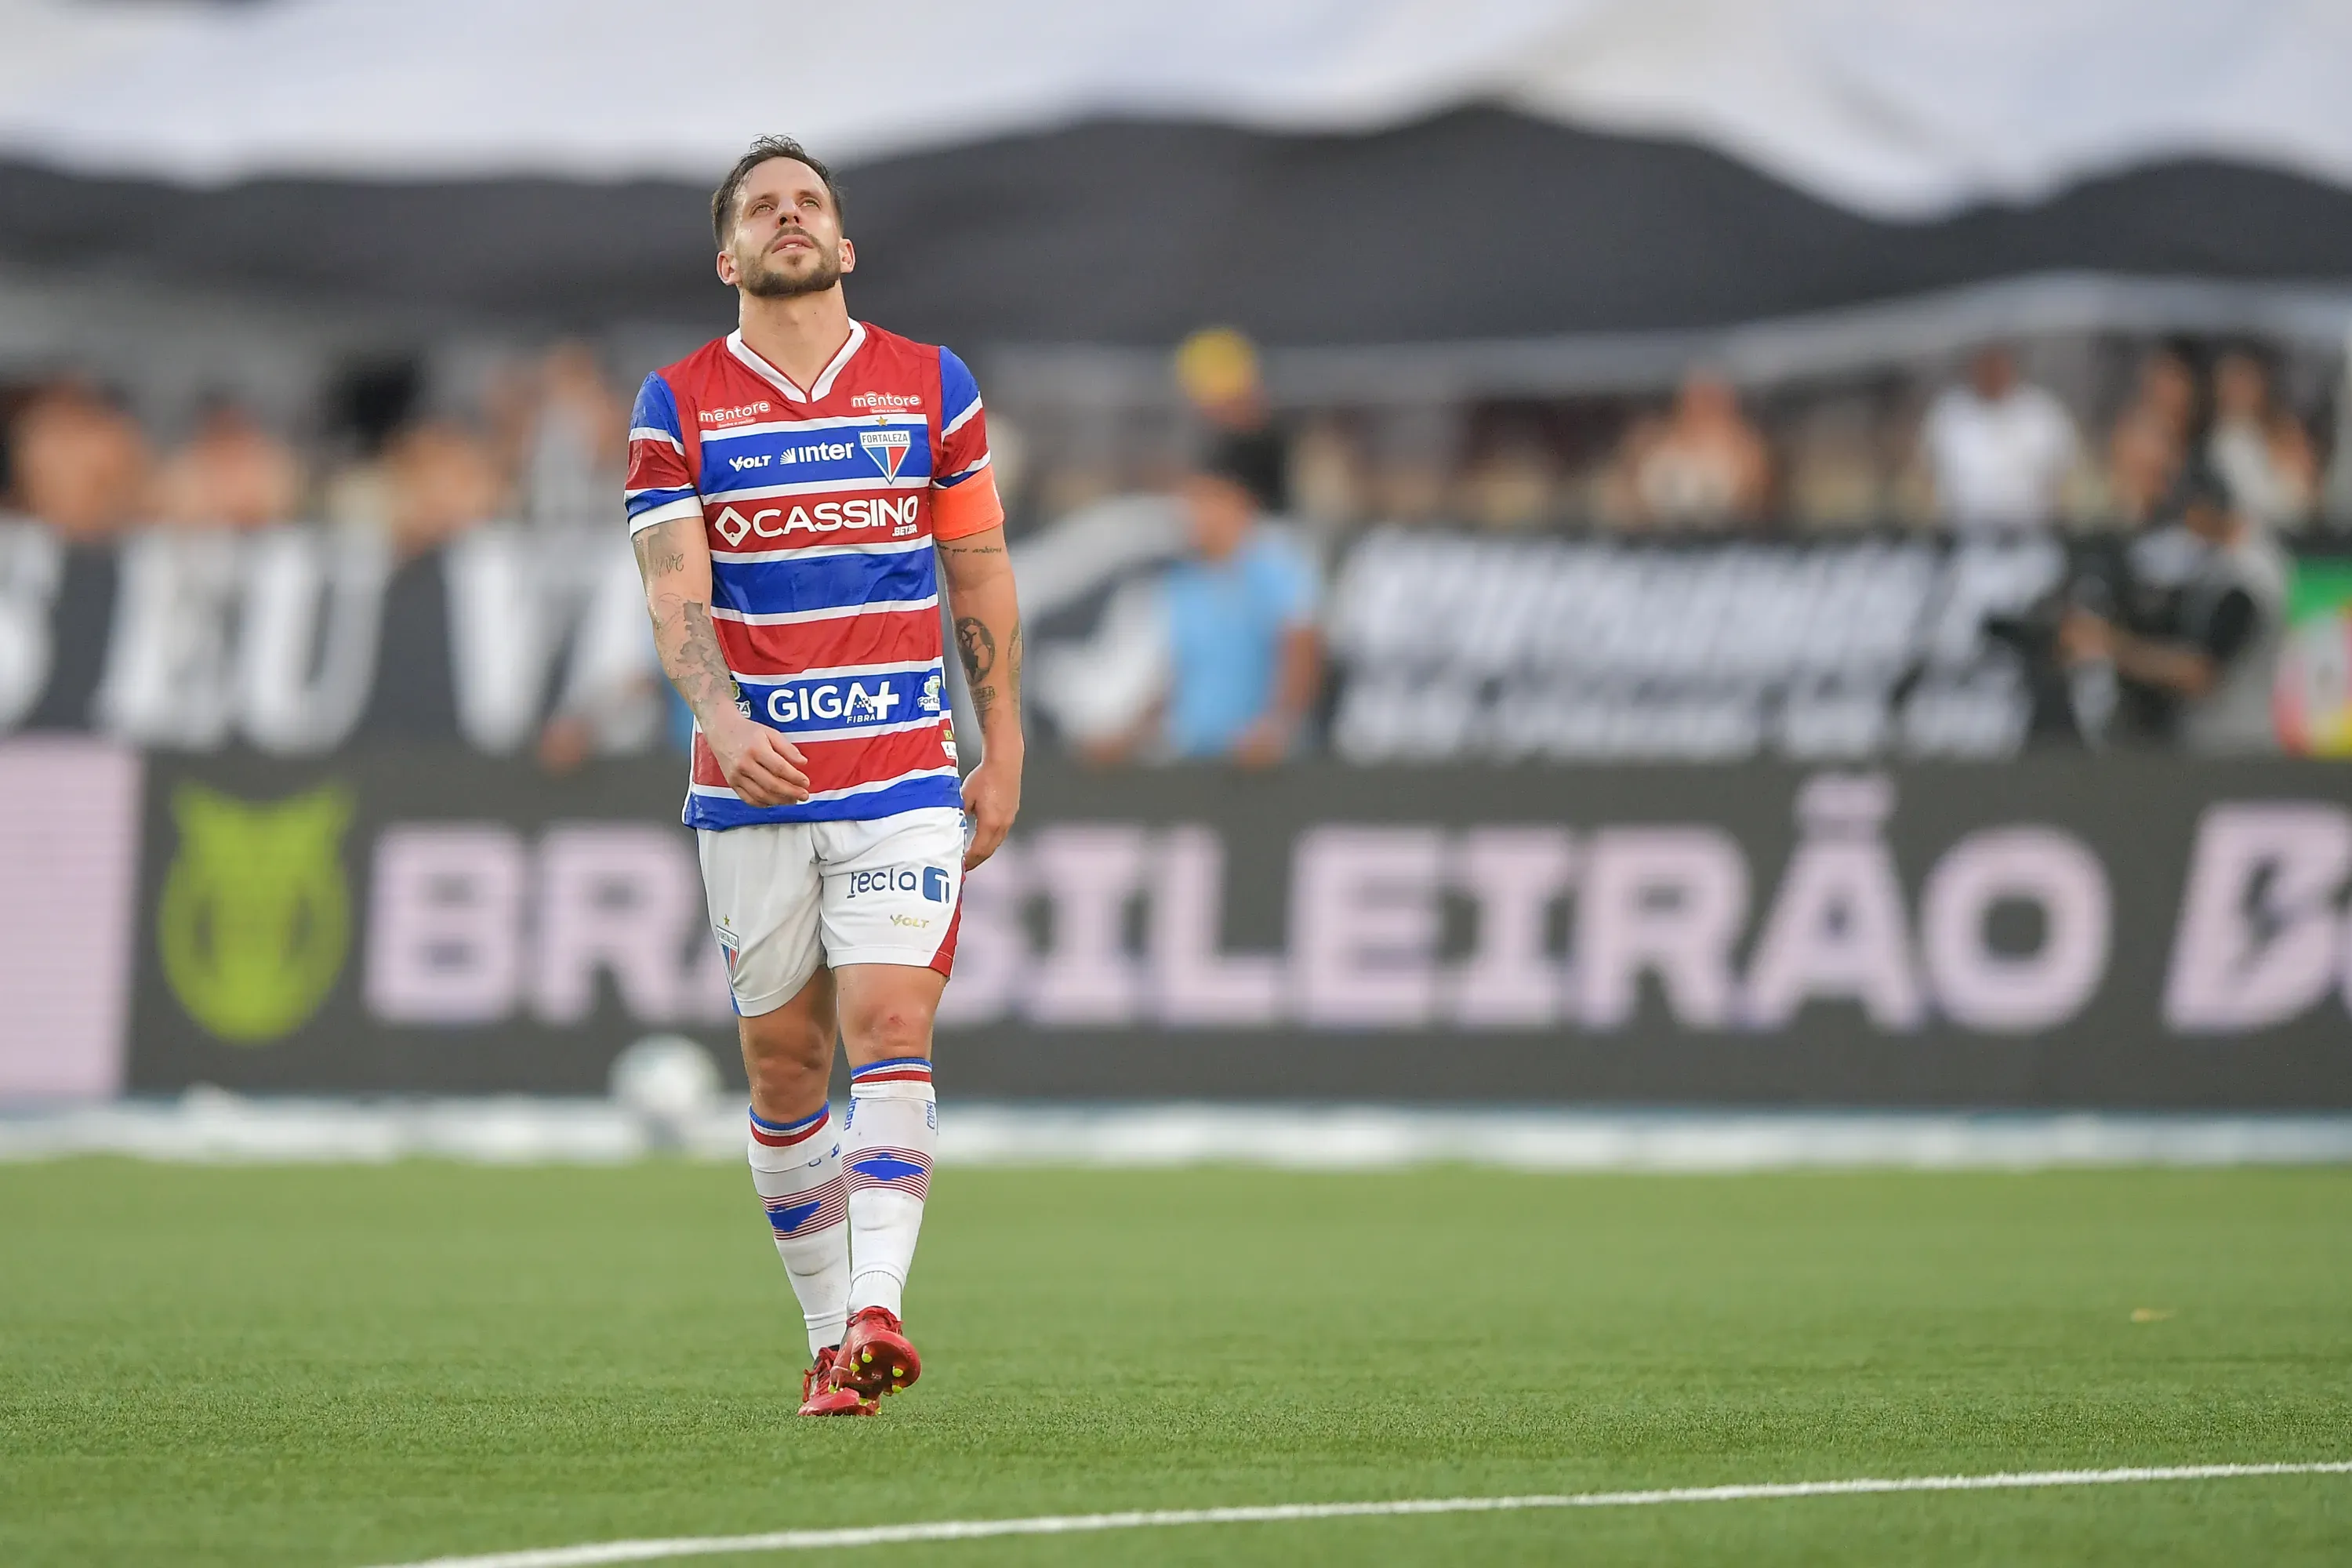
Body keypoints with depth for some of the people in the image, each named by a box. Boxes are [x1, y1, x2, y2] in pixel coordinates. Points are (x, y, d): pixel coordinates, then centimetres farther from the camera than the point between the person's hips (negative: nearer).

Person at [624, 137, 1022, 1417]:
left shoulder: (931, 386, 6)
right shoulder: (677, 405, 2)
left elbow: (981, 580, 11)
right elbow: (675, 596, -8)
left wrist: (1003, 754, 7)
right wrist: (725, 721, -26)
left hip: (904, 774, 0)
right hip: (751, 782, 0)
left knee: (890, 1026, -16)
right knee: (781, 1060, 4)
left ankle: (877, 1311, -26)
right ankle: (829, 1339, 15)